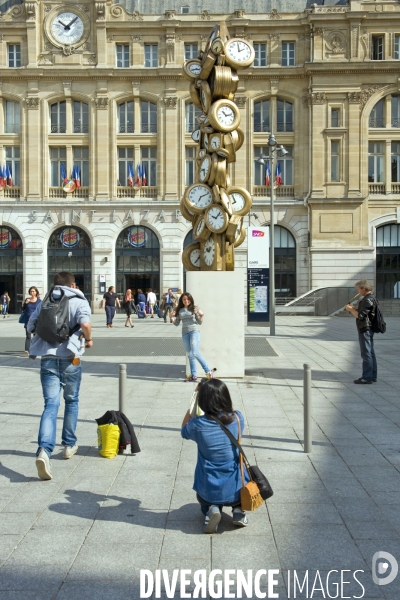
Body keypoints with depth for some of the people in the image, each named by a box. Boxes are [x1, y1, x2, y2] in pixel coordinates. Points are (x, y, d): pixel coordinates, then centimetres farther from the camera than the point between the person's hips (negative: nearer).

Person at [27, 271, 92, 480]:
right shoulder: (79, 302, 0)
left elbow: (31, 326, 10)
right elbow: (85, 324, -19)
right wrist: (88, 340, -1)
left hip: (47, 359, 2)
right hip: (69, 358, -2)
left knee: (51, 405, -2)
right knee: (71, 401, 19)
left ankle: (44, 450, -23)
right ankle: (69, 444, 30)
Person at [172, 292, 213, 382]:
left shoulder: (194, 309, 1)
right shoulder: (180, 310, 11)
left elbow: (199, 322, 2)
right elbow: (176, 323, 14)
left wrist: (201, 316, -17)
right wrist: (172, 318, -4)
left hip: (194, 331, -5)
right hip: (185, 333, 5)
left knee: (195, 353, -16)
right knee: (190, 355, 6)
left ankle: (208, 371, -7)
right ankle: (193, 375, 10)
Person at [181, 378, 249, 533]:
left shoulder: (197, 424, -15)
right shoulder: (237, 419, -11)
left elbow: (184, 430, 10)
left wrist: (196, 398, 5)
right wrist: (217, 392, 10)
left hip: (209, 491, 0)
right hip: (236, 490, 1)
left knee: (204, 499, 36)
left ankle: (211, 508, 1)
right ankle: (238, 508, 10)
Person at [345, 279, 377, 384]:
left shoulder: (367, 300, -19)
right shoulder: (371, 298, 14)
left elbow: (360, 316, -22)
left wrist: (351, 309, -10)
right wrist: (354, 309, 10)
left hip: (365, 330, -11)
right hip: (368, 329, 11)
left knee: (366, 354, -6)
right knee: (370, 353, 14)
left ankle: (367, 377, -3)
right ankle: (372, 375, 20)